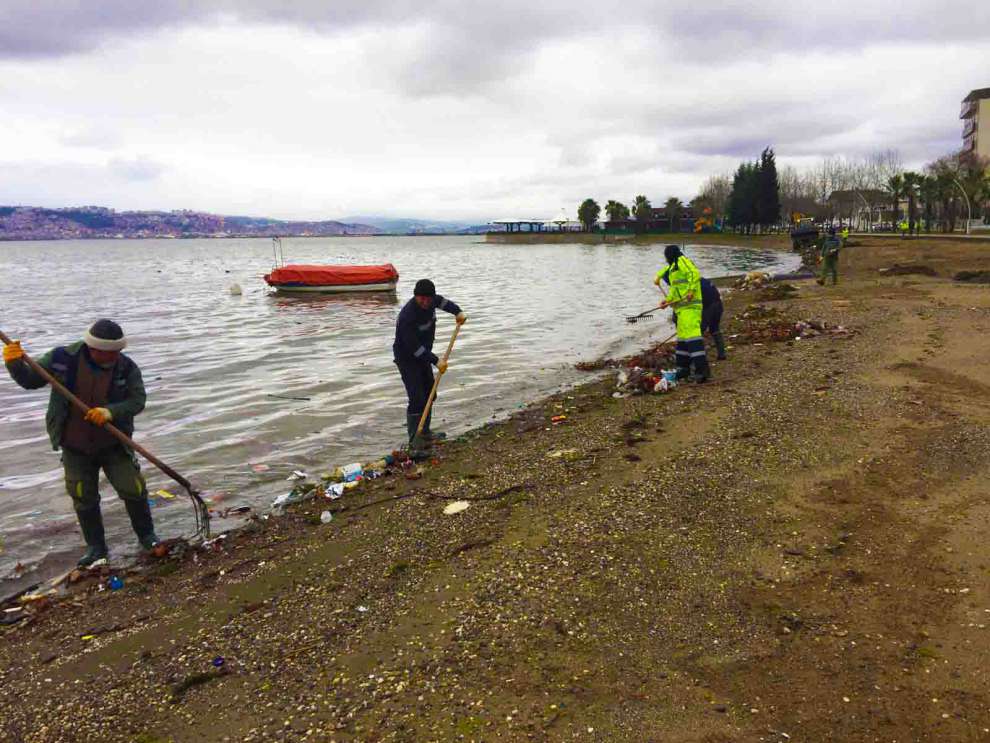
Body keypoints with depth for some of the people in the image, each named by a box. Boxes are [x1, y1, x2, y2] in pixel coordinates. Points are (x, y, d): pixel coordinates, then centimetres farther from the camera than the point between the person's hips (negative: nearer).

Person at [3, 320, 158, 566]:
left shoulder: (127, 367, -13)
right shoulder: (63, 358, -13)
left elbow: (137, 400, -16)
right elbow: (30, 380, -3)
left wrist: (111, 412, -34)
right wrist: (15, 363, -23)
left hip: (114, 444, 0)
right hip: (75, 447, 1)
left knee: (133, 489, -2)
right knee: (84, 499, 7)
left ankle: (146, 536, 21)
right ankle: (96, 547, 26)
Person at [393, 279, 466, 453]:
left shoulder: (430, 301, -6)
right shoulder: (407, 316, -31)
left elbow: (441, 301, 20)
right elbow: (414, 347, -31)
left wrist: (457, 312, 6)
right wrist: (435, 361, -33)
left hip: (423, 355, 9)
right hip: (407, 359, -9)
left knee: (429, 393, 16)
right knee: (417, 398, -15)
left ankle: (425, 432, 30)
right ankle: (414, 440, -8)